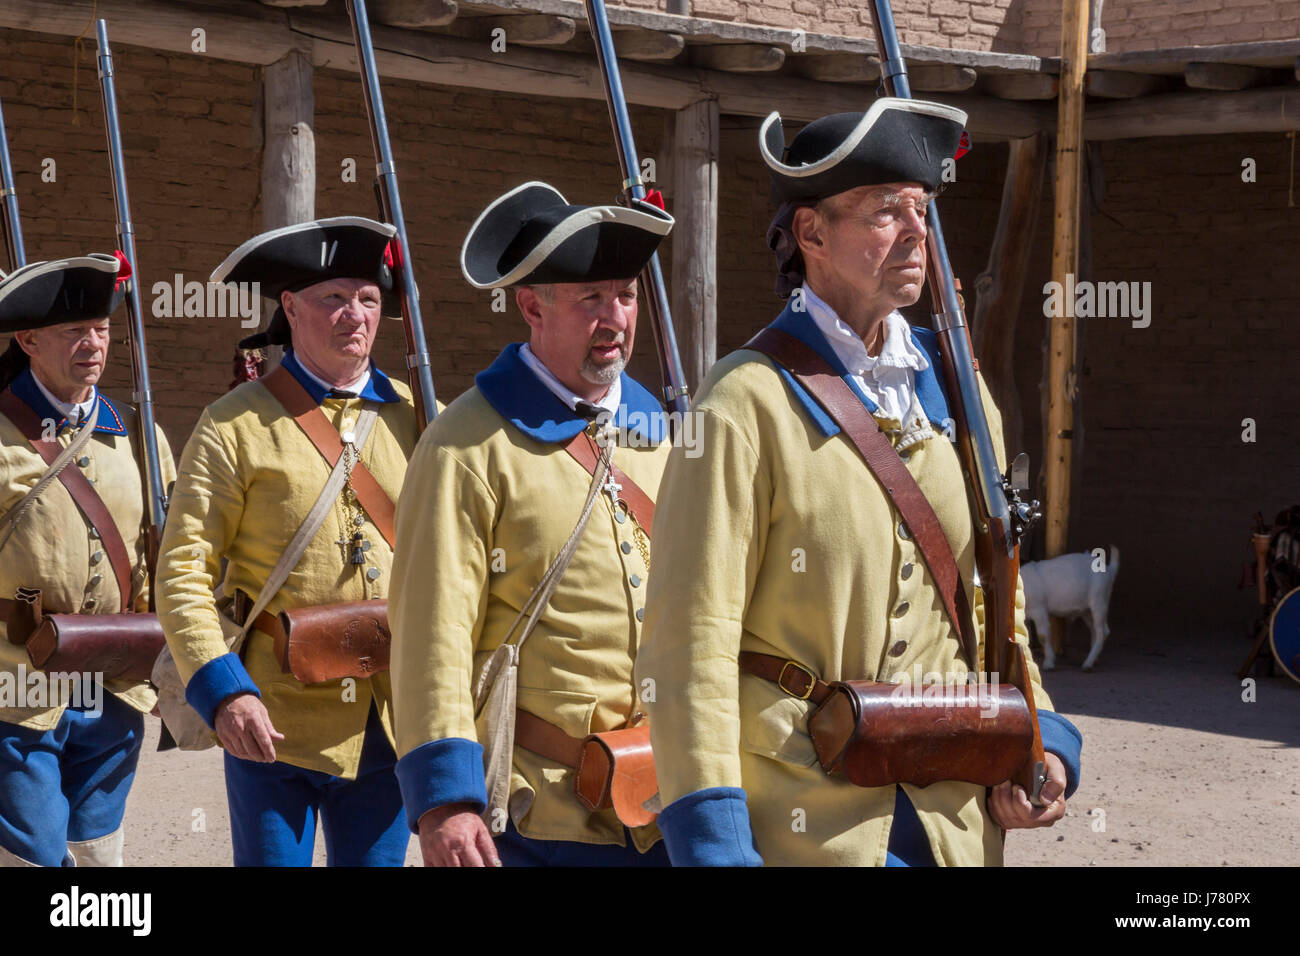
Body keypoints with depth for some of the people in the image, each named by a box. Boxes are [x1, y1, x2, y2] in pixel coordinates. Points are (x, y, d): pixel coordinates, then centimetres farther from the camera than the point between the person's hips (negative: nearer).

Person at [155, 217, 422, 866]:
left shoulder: (415, 418, 7)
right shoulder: (237, 424, -3)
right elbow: (182, 573, -6)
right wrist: (222, 689, -18)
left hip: (389, 726, 3)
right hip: (273, 721, -3)